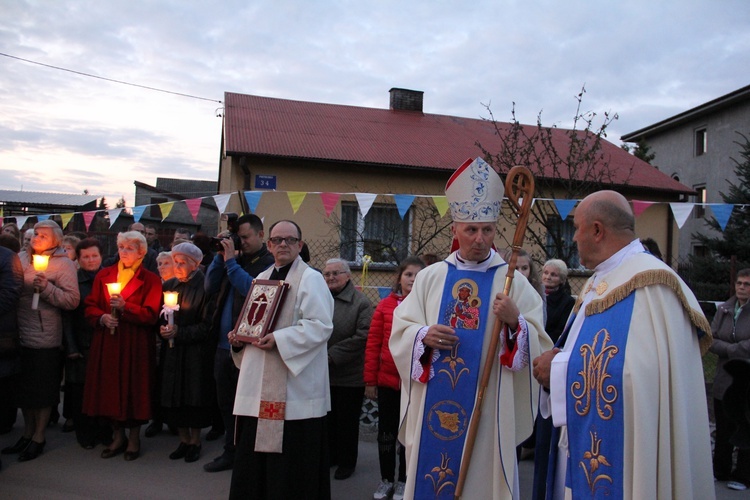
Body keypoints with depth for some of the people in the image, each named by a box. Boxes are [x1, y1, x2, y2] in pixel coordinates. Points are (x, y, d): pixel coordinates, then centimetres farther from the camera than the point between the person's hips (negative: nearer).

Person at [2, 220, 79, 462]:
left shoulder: (64, 264, -6)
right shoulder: (21, 259, 10)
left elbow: (72, 300, -13)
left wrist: (47, 288, -23)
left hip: (45, 337, -5)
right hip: (19, 333, 5)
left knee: (43, 388, 5)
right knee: (23, 385, 15)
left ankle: (39, 437, 19)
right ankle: (27, 432, 31)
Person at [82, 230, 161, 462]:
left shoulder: (150, 280, -1)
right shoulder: (104, 275, 10)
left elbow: (151, 314, -9)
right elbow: (90, 306, 9)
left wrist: (124, 307, -20)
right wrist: (102, 317, -10)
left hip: (136, 344, -3)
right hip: (107, 342, 4)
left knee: (133, 387, 1)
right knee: (109, 387, 6)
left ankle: (134, 439, 18)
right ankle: (118, 436, 24)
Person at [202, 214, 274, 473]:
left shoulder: (269, 263, -8)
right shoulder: (236, 258, 14)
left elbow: (252, 289, -24)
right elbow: (210, 288, 11)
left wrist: (230, 261, -17)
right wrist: (220, 255, 2)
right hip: (224, 345, 8)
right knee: (226, 403, 18)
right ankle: (231, 452, 34)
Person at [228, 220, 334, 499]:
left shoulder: (310, 279, -7)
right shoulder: (262, 279, 17)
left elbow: (321, 326, -17)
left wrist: (279, 338, -23)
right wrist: (240, 338, 4)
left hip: (295, 388, -7)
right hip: (259, 385, 7)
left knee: (290, 453, 0)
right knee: (254, 453, 12)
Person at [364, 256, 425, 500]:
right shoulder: (385, 305, -2)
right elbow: (373, 344, 0)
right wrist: (370, 381, -1)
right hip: (387, 381, 2)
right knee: (386, 432, 14)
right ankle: (386, 480, 32)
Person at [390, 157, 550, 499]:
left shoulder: (513, 281, -1)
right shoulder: (430, 277, 4)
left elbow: (539, 346, -6)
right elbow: (400, 332, 3)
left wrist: (515, 323, -23)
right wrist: (423, 336, -16)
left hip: (488, 411, -1)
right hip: (434, 410, 2)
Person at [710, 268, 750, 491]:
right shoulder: (724, 309, 6)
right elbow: (711, 339, 0)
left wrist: (725, 349, -12)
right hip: (724, 381, 4)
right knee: (723, 431, 14)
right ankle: (720, 471, 27)